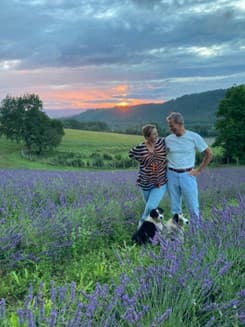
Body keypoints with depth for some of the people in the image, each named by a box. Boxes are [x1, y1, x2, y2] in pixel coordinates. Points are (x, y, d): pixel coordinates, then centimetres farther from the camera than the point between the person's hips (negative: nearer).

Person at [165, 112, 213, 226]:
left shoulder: (194, 137, -5)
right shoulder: (168, 139, 2)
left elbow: (209, 154, 2)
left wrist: (199, 170, -2)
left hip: (187, 175, -2)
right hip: (171, 175, 3)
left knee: (193, 207, 2)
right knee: (175, 207, 11)